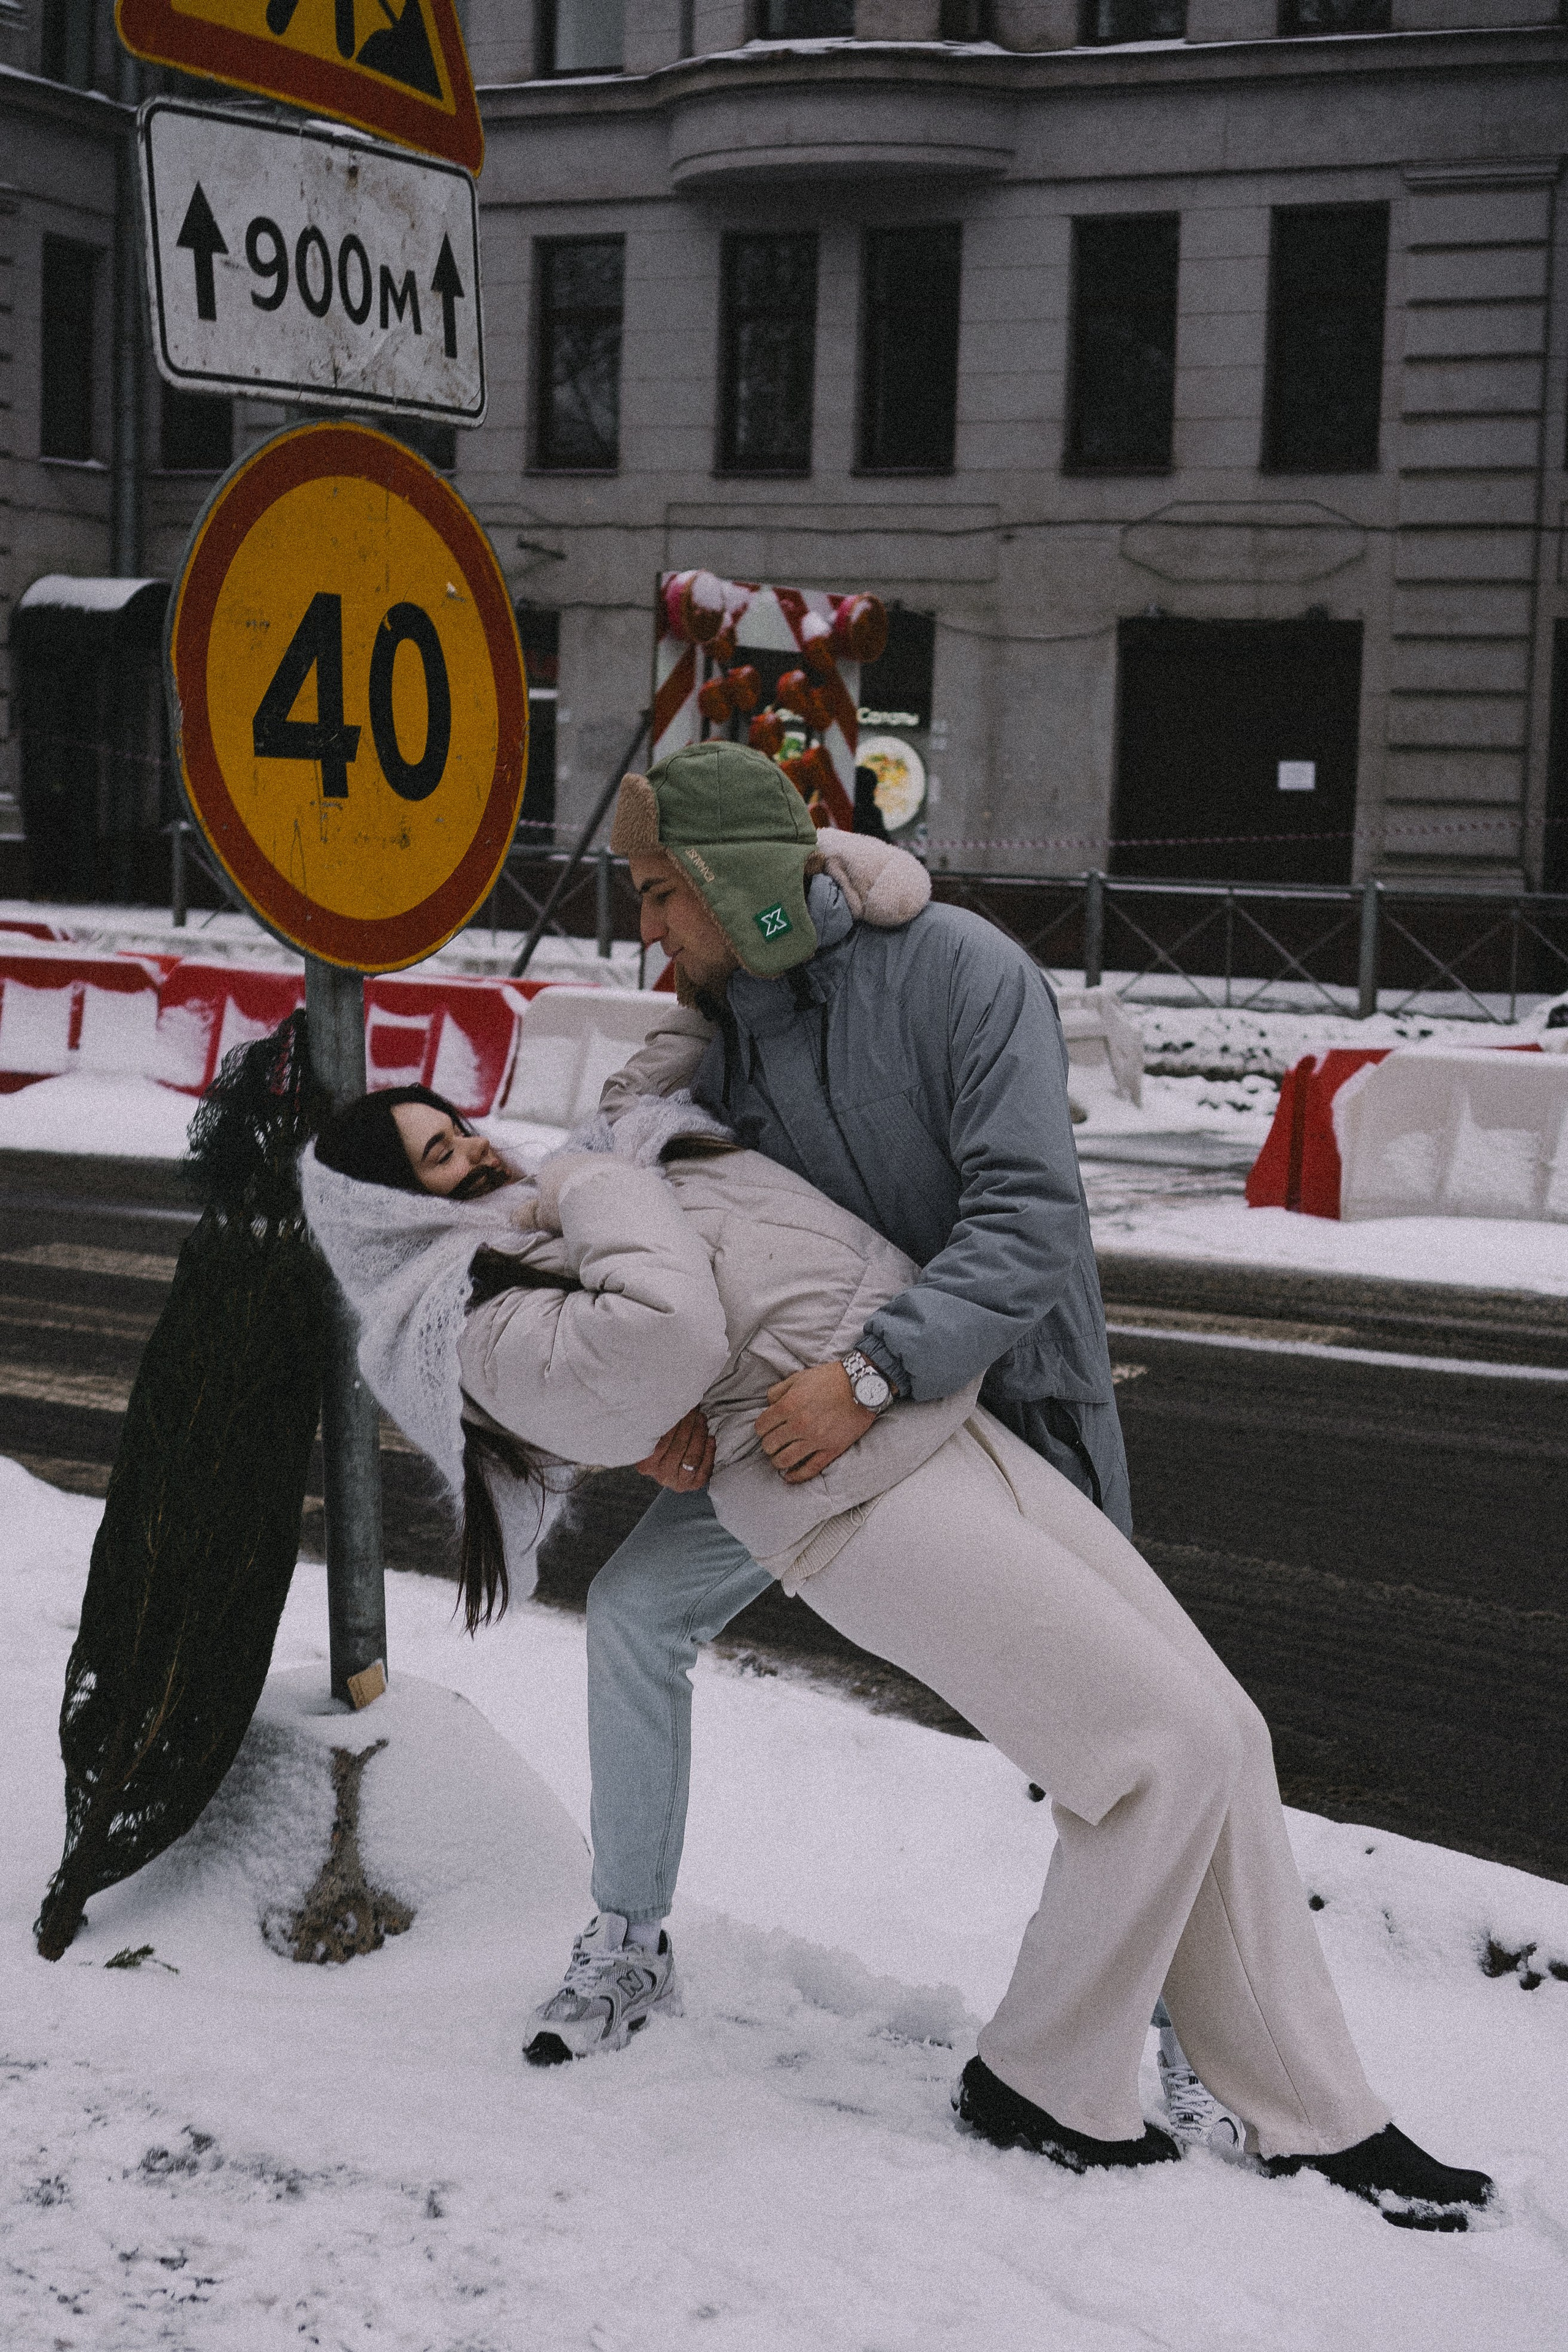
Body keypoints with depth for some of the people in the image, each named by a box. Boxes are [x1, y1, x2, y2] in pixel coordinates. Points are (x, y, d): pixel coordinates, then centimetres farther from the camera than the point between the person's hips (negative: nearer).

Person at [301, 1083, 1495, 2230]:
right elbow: (670, 1332, -29)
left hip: (949, 1425, 9)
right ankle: (1047, 2086, 5)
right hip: (868, 1496, -9)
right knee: (1173, 1747, -14)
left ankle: (1315, 2119, 10)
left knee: (1221, 1735, 3)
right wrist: (588, 1189, -14)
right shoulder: (493, 1334, -11)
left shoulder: (558, 1216, 19)